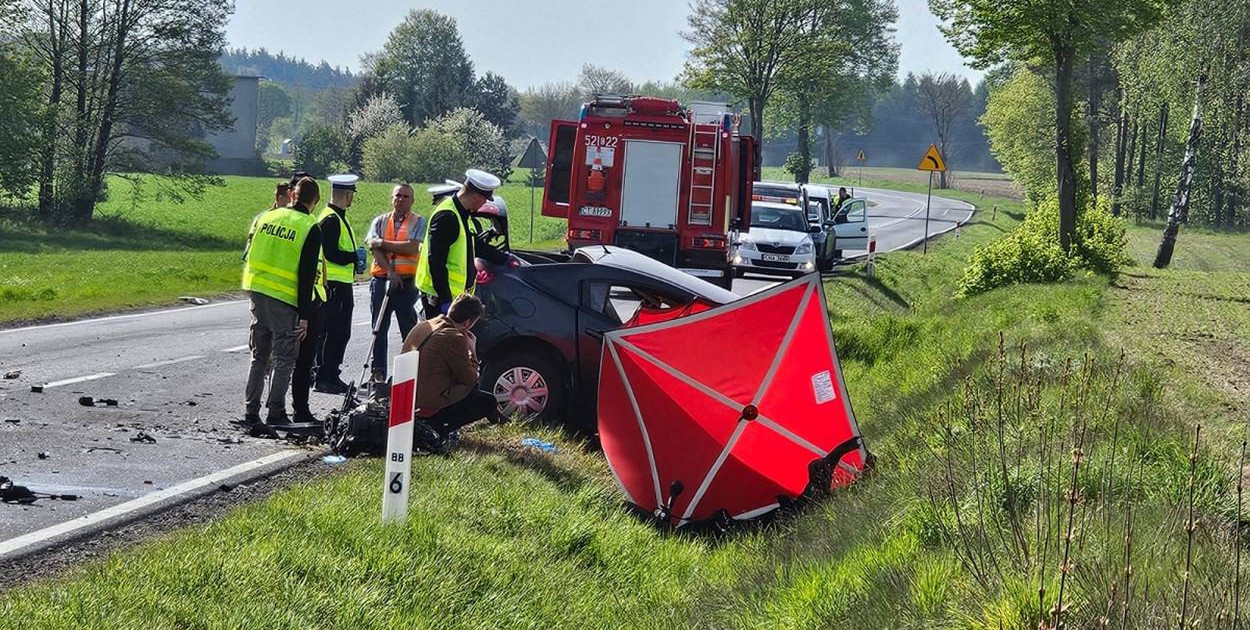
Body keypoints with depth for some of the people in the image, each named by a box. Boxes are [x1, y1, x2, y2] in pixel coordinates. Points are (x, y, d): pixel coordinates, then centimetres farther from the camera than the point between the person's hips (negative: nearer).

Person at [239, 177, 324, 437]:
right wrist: (305, 316, -9)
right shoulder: (311, 229, -9)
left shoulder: (268, 217, 8)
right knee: (285, 358, 5)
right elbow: (307, 276, -12)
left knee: (259, 355, 14)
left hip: (257, 293, 5)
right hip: (285, 300, -5)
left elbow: (250, 257, 14)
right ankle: (275, 413, 4)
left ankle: (251, 413, 13)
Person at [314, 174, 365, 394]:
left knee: (341, 333, 14)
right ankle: (324, 378, -3)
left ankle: (332, 376, 21)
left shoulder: (338, 218, 17)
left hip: (342, 285, 10)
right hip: (333, 285, -10)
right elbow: (330, 253, -22)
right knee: (330, 333, -7)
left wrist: (355, 261, 12)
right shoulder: (330, 219, -15)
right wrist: (355, 257, -14)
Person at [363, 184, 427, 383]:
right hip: (381, 280, 3)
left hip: (406, 282, -3)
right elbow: (374, 249, 0)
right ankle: (378, 372, 8)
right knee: (379, 329, 4)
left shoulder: (418, 222, 5)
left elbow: (413, 248, -11)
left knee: (409, 329, -1)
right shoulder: (380, 221, 13)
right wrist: (390, 271, -14)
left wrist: (383, 243, -8)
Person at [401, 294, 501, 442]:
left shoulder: (422, 326, 8)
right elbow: (470, 379, -8)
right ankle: (435, 428, -5)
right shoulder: (454, 338, -19)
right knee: (488, 402, 4)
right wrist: (472, 351, 4)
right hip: (429, 406, -9)